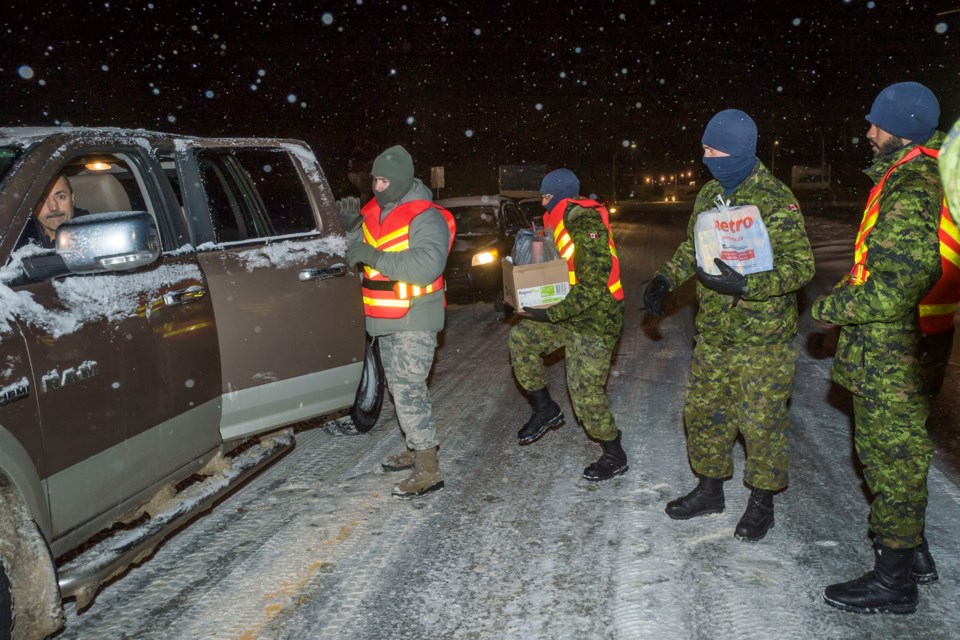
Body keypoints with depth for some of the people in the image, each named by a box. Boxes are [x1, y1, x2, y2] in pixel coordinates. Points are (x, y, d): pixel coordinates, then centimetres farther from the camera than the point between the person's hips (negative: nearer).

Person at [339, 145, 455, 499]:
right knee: (402, 387, 18)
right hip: (385, 320, 9)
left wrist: (375, 256, -30)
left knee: (408, 391, -11)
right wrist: (353, 231, -5)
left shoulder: (425, 217, -16)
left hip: (414, 321, -9)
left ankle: (428, 471, -5)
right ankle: (416, 450, 34)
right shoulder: (374, 211, 8)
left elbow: (427, 266, -31)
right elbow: (360, 260, 15)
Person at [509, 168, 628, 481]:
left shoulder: (588, 228, -22)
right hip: (572, 315, 10)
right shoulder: (567, 224, 11)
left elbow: (592, 288, -27)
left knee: (585, 391, -7)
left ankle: (615, 456, 11)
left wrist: (549, 314, -28)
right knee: (521, 338, 5)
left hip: (596, 320, -10)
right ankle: (545, 408, 15)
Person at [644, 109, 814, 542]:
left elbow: (801, 266, -19)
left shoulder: (775, 200, -16)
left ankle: (762, 502, 22)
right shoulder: (709, 195, 7)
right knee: (703, 411, 14)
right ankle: (709, 489, 32)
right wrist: (665, 280, 5)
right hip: (713, 332, 7)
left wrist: (744, 284, -31)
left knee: (760, 420, 3)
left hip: (762, 336, -7)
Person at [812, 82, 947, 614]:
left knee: (892, 457, 0)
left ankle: (893, 581, 14)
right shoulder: (907, 179, 13)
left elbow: (893, 290, -26)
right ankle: (914, 555, 35)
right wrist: (846, 296, 13)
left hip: (889, 357, -10)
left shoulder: (911, 194, -21)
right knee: (898, 452, 20)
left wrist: (827, 309, -13)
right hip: (896, 350, 10)